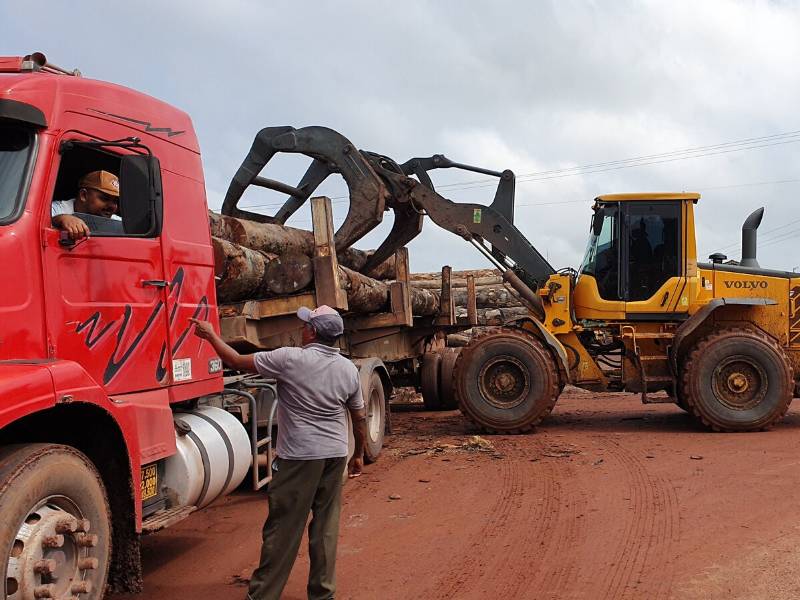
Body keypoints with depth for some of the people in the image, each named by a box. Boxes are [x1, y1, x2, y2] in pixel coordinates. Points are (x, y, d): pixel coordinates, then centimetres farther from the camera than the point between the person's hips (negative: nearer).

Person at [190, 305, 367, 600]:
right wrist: (358, 455, 24)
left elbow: (238, 361, -6)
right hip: (335, 455, 5)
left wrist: (211, 335, 8)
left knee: (283, 528, 1)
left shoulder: (290, 359, -13)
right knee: (326, 526, 11)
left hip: (299, 457, -5)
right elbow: (360, 418, 11)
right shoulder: (349, 369, 4)